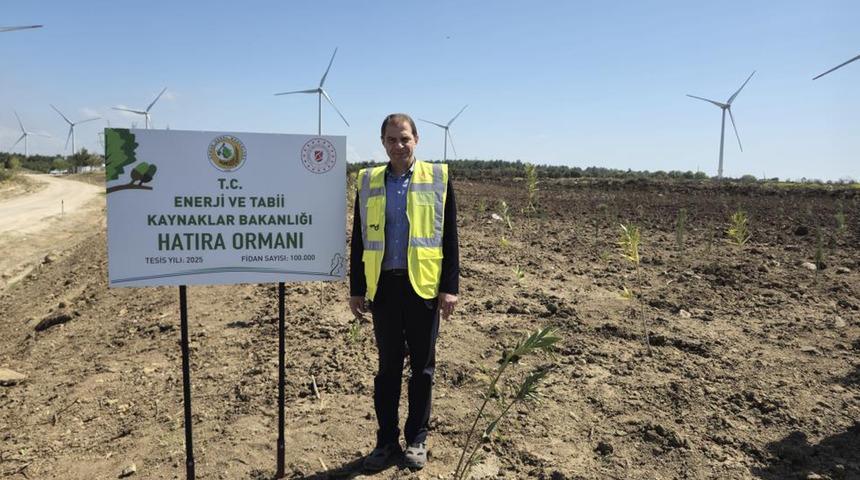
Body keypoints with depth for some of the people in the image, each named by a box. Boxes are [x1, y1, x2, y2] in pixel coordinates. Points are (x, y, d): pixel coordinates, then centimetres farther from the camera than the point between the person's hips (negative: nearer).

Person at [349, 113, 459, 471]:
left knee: (422, 367, 10)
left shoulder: (438, 177, 0)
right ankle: (386, 440, 25)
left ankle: (417, 439, 25)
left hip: (423, 286, -1)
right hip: (384, 286, 2)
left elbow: (449, 237, -1)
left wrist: (450, 287, -6)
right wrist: (356, 289, 6)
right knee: (387, 366, 11)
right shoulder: (367, 181, 6)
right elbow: (359, 240, 8)